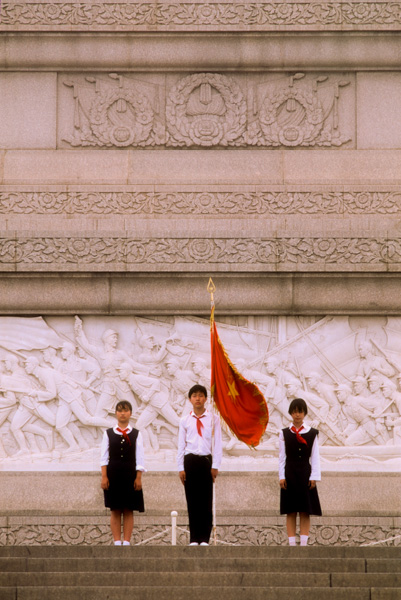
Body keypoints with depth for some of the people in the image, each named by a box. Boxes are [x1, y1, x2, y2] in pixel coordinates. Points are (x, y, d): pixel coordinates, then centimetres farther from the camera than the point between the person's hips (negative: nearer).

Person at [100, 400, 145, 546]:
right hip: (113, 473, 0)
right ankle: (117, 542, 3)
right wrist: (104, 477, -4)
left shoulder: (136, 434, 5)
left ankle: (126, 542, 2)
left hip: (130, 474, 0)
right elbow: (104, 457, 3)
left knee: (128, 511, 0)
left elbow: (140, 458, 2)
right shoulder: (108, 434, 6)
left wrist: (138, 478, -5)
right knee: (115, 511, 1)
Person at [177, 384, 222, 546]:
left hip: (206, 460, -1)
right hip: (190, 460, 1)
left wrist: (215, 466, -4)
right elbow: (181, 445, 8)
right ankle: (194, 538, 6)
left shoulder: (213, 419, 5)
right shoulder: (185, 420, 8)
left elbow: (217, 443, 3)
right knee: (192, 501, 2)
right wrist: (181, 467, 2)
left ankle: (204, 538, 1)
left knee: (206, 502, -2)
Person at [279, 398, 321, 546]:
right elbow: (282, 457, 5)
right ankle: (291, 543, 1)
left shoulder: (312, 434, 5)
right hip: (290, 474, 0)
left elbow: (315, 457, 3)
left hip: (305, 473, 0)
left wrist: (314, 477, -5)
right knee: (290, 511, 0)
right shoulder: (284, 434, 6)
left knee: (305, 511, -1)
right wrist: (281, 476, -3)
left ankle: (304, 543, -1)